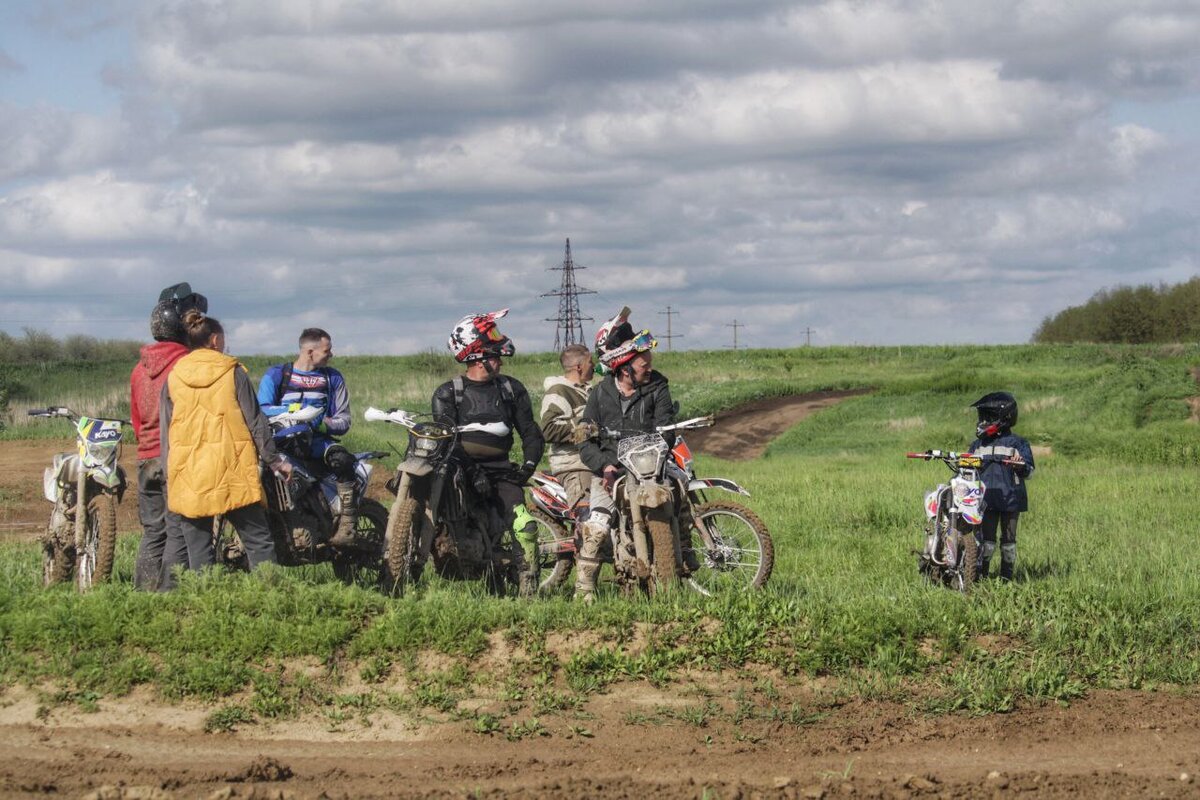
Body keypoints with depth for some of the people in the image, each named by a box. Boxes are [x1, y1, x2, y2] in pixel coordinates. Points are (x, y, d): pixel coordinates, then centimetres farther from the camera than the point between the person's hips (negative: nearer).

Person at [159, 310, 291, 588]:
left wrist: (169, 475, 14)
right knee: (258, 541, 2)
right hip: (233, 472, -2)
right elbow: (255, 421, 1)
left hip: (187, 477, 2)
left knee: (198, 549, 4)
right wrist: (275, 460, 9)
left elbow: (165, 432, 8)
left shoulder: (173, 378, 7)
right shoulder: (233, 372, 1)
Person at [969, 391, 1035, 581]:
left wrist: (1021, 467, -23)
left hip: (1010, 499, -3)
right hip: (987, 499, 3)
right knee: (986, 539, -3)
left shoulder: (1017, 443, 1)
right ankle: (980, 577, -1)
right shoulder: (978, 444, 15)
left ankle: (1006, 578, 9)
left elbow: (1029, 471, -2)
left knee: (1008, 540, 4)